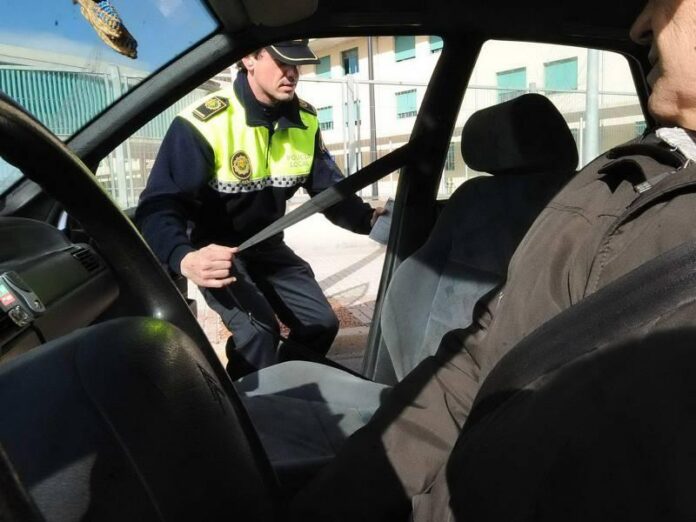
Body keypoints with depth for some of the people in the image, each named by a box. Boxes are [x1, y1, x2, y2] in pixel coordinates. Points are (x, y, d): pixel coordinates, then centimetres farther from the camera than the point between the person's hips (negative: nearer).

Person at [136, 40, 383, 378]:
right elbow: (159, 206, -32)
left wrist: (369, 219, -23)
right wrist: (185, 259, -52)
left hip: (267, 246, 7)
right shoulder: (204, 124, -26)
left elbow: (329, 188, -3)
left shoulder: (305, 121, -5)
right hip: (215, 251, -6)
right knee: (258, 330, -26)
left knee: (321, 323, 6)